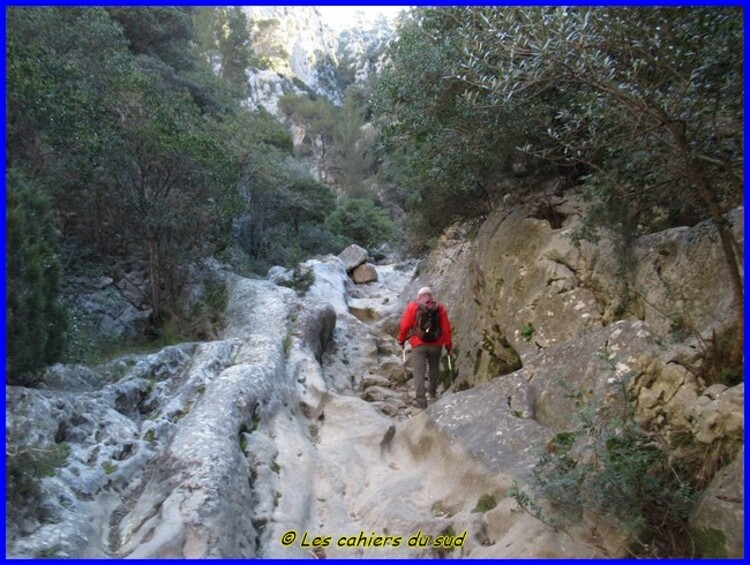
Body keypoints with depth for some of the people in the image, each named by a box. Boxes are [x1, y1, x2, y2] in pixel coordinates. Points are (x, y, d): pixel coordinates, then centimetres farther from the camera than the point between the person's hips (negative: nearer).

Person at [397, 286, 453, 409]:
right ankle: (433, 393, 38)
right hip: (436, 344, 2)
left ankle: (421, 401, -5)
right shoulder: (440, 308, 2)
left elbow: (404, 325, -6)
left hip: (418, 344, -2)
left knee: (419, 372, 1)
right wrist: (448, 345, 8)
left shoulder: (412, 306, -2)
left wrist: (401, 340, 8)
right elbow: (446, 328, -1)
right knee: (434, 367, 24)